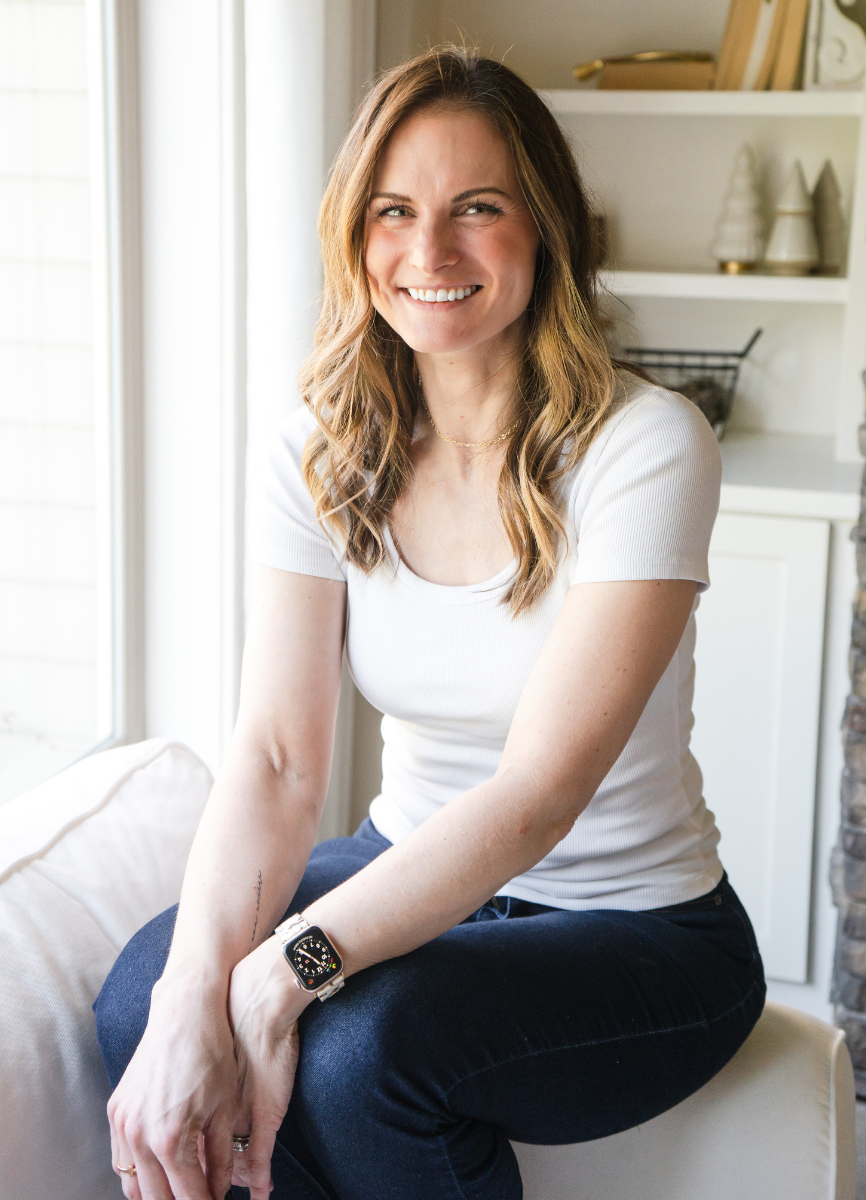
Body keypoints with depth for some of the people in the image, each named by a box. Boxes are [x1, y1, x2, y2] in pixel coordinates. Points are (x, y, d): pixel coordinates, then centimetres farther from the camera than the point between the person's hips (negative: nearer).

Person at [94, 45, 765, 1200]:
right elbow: (276, 759, -14)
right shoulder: (325, 452, -4)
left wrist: (285, 971, -34)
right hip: (413, 876, 4)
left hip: (633, 928, -4)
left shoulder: (644, 445, -19)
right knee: (141, 1000, -20)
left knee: (363, 1044, -31)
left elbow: (541, 788, -26)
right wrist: (194, 1003, -31)